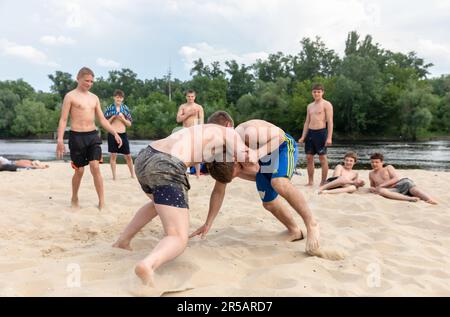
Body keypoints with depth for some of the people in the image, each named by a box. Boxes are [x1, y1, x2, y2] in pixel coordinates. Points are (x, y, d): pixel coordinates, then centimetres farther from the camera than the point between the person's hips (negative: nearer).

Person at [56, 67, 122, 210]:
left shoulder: (94, 98, 14)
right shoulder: (70, 96, -1)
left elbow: (102, 119, 15)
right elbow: (63, 119, -5)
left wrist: (115, 133, 3)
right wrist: (60, 140, -15)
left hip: (93, 135, 4)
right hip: (77, 136, -3)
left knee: (95, 167, -8)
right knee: (79, 170, 4)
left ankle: (102, 202, -6)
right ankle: (74, 199, 27)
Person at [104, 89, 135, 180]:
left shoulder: (125, 108, 6)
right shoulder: (109, 108, 2)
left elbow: (129, 124, 6)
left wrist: (122, 118, -10)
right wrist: (113, 117, -12)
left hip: (123, 134, 2)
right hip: (112, 134, -2)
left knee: (128, 156, 4)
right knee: (113, 155, 2)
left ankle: (133, 174, 17)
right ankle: (114, 175, 10)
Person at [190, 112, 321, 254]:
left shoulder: (248, 135, -38)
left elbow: (278, 136, -28)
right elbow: (219, 191, -5)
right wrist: (207, 224, -6)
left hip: (283, 146, -7)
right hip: (263, 159, 7)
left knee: (280, 184, -34)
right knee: (269, 203, 8)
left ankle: (312, 225, -17)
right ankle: (294, 231, 31)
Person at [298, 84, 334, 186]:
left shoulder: (326, 104, -2)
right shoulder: (310, 106, 17)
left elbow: (330, 122, -8)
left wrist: (329, 137, -16)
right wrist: (303, 137, 10)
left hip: (321, 132, -6)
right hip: (310, 132, 6)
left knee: (322, 158, -2)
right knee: (309, 157, 5)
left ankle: (323, 182, 5)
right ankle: (310, 181, 14)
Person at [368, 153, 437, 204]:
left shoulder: (388, 168, 16)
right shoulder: (371, 174, 26)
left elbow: (396, 178, 1)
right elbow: (372, 186, 37)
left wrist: (381, 185, -8)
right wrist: (372, 188, 9)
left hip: (401, 184, -1)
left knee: (408, 183, -37)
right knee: (380, 191, -36)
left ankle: (430, 200, -57)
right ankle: (409, 198, -49)